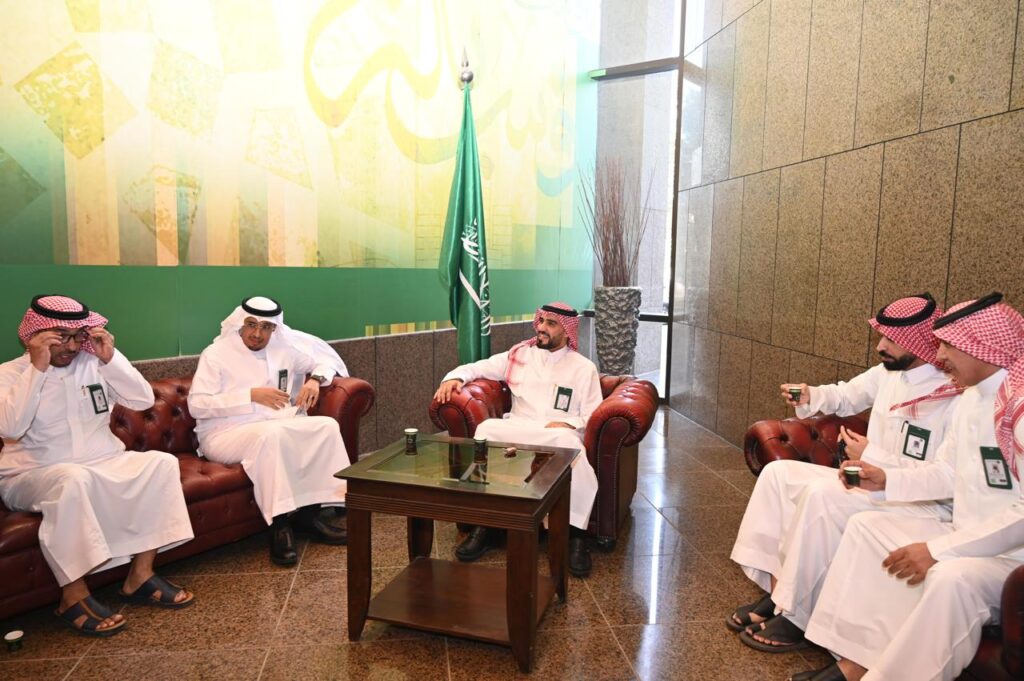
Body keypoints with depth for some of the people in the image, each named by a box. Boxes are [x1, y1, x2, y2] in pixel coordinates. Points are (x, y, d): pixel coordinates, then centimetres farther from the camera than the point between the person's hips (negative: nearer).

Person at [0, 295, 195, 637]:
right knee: (73, 479, -38)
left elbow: (144, 400, -4)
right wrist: (38, 368, -23)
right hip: (32, 476, -4)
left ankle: (140, 574, -14)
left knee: (162, 463, -20)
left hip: (103, 465, 4)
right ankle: (73, 596, -26)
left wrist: (111, 358, -14)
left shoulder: (94, 364, 6)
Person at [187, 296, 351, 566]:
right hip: (224, 435, -5)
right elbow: (197, 405, -11)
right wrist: (251, 395, -18)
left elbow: (329, 359, 20)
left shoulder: (285, 348, 11)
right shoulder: (215, 354, -2)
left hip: (281, 430, 5)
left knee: (327, 426, -20)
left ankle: (315, 511, -17)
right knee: (271, 433, -37)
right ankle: (279, 524, -29)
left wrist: (315, 379, -3)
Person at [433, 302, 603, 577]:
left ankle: (575, 534, -32)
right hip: (518, 430, 2)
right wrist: (454, 377, 0)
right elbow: (476, 368, 22)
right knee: (487, 428, -31)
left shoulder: (584, 368, 12)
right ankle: (483, 525, -27)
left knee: (569, 441, -39)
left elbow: (593, 417, 5)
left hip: (561, 435, -2)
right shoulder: (519, 355, 19)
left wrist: (567, 423, -15)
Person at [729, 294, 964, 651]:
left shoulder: (954, 396, -21)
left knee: (821, 496, -32)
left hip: (925, 504, -9)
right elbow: (846, 395, 22)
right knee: (778, 472, -2)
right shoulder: (888, 371, 4)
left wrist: (871, 456, -22)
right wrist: (810, 396, 0)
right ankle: (775, 593, -3)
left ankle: (795, 619, -17)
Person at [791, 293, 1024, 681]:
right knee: (865, 527, 4)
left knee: (952, 577, -38)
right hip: (968, 538, 10)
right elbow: (947, 474, 17)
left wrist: (939, 550, -28)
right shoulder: (971, 399, 9)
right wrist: (887, 481, 1)